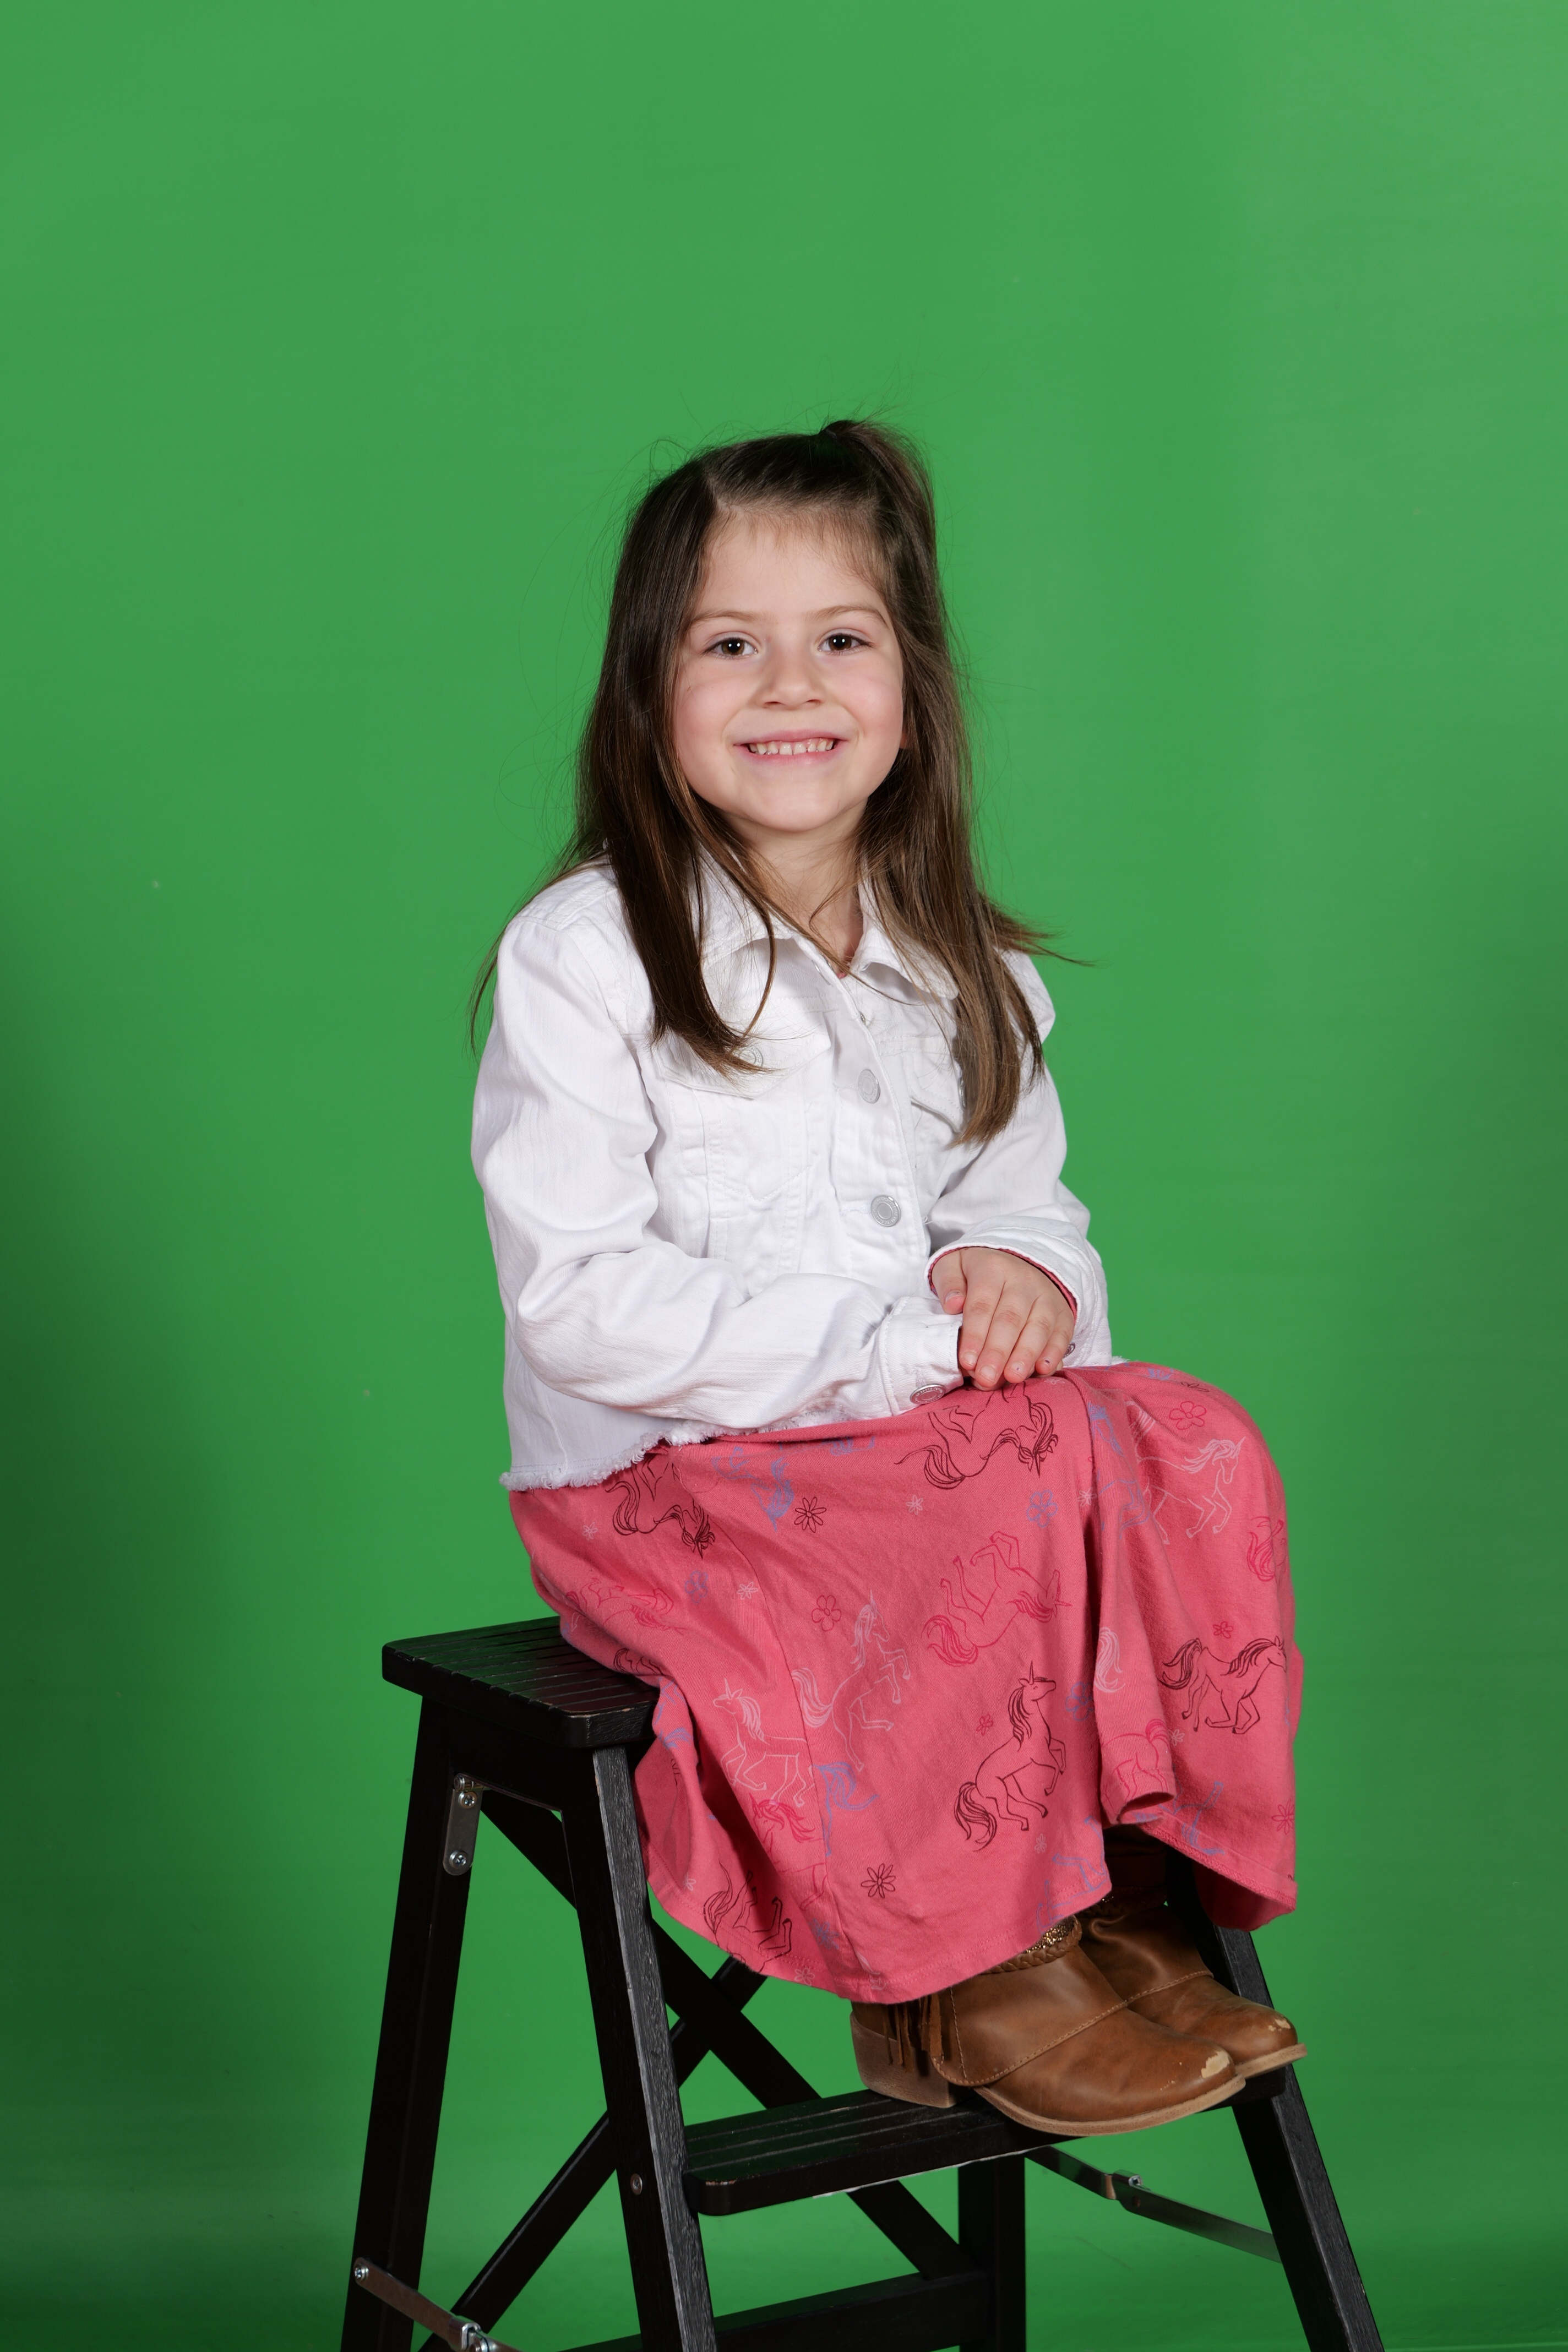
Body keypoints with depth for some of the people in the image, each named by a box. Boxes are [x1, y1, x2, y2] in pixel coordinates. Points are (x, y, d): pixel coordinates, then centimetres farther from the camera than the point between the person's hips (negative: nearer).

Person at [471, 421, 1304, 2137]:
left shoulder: (968, 976, 12)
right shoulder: (581, 957, -7)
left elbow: (1027, 1203, 17)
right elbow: (577, 1303, -15)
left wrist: (1023, 1274, -10)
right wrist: (885, 1346, -20)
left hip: (911, 1423, 6)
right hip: (655, 1477, -6)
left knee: (1195, 1449, -19)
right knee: (1017, 1502, -30)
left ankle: (1118, 1893, -13)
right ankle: (968, 1983, -16)